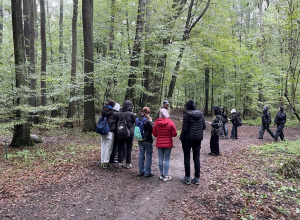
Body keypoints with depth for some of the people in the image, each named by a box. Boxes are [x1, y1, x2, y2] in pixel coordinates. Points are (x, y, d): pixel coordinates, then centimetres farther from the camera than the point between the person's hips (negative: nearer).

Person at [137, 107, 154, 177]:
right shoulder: (147, 121, -22)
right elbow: (152, 129, -18)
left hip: (140, 140, 7)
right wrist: (151, 121, -8)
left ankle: (141, 171, 26)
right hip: (148, 141, -7)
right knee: (148, 156, 5)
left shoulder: (138, 119, 1)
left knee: (141, 155, 16)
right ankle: (147, 172, 12)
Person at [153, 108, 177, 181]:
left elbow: (154, 134, 1)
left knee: (160, 159, 12)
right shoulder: (170, 123, -13)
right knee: (166, 159, 4)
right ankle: (165, 176, 9)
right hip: (168, 144, -2)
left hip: (159, 143, 3)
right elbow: (174, 134, -9)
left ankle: (161, 174, 21)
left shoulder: (156, 122, -6)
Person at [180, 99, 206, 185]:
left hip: (188, 139, -5)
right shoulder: (201, 114, 1)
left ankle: (187, 178, 15)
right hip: (198, 139, 5)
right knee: (196, 158, 12)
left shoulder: (186, 115, -14)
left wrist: (181, 138, -3)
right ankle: (197, 178, 18)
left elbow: (184, 129, -15)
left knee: (187, 158, 7)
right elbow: (204, 126, 4)